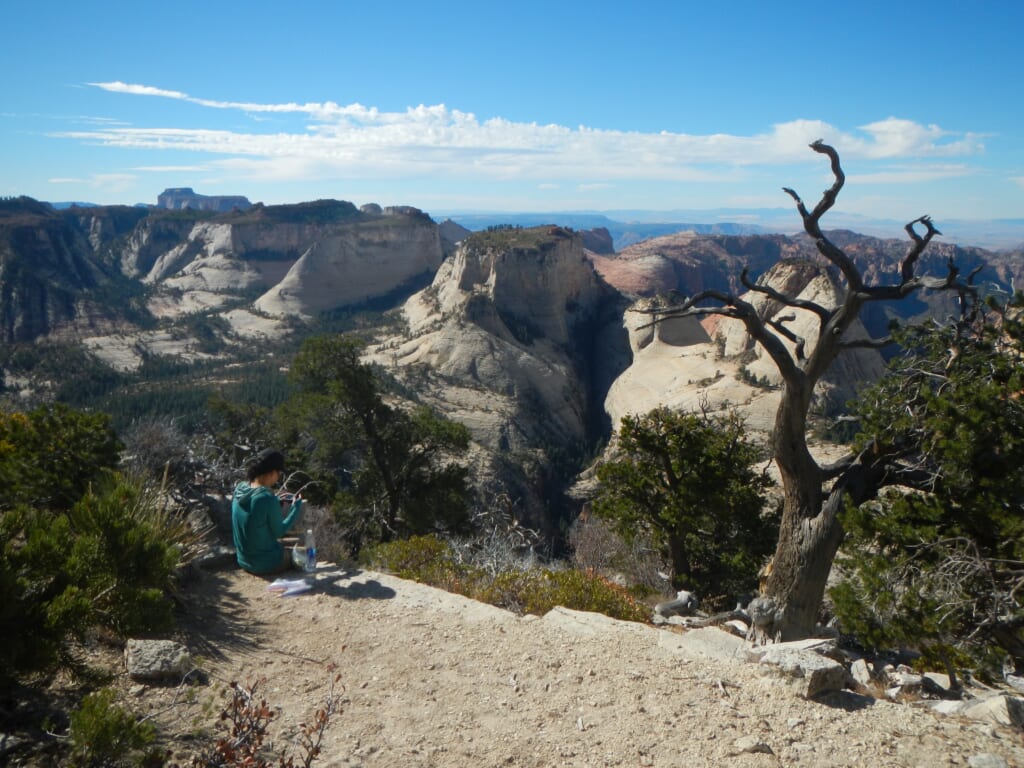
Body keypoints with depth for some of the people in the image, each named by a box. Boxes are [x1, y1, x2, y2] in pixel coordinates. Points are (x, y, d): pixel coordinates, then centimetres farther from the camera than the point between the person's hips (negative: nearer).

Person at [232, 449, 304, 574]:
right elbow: (278, 532, -13)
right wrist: (296, 507, -5)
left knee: (281, 545, 29)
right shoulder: (267, 498, -27)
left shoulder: (239, 488, -5)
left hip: (243, 560, 7)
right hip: (264, 563, -7)